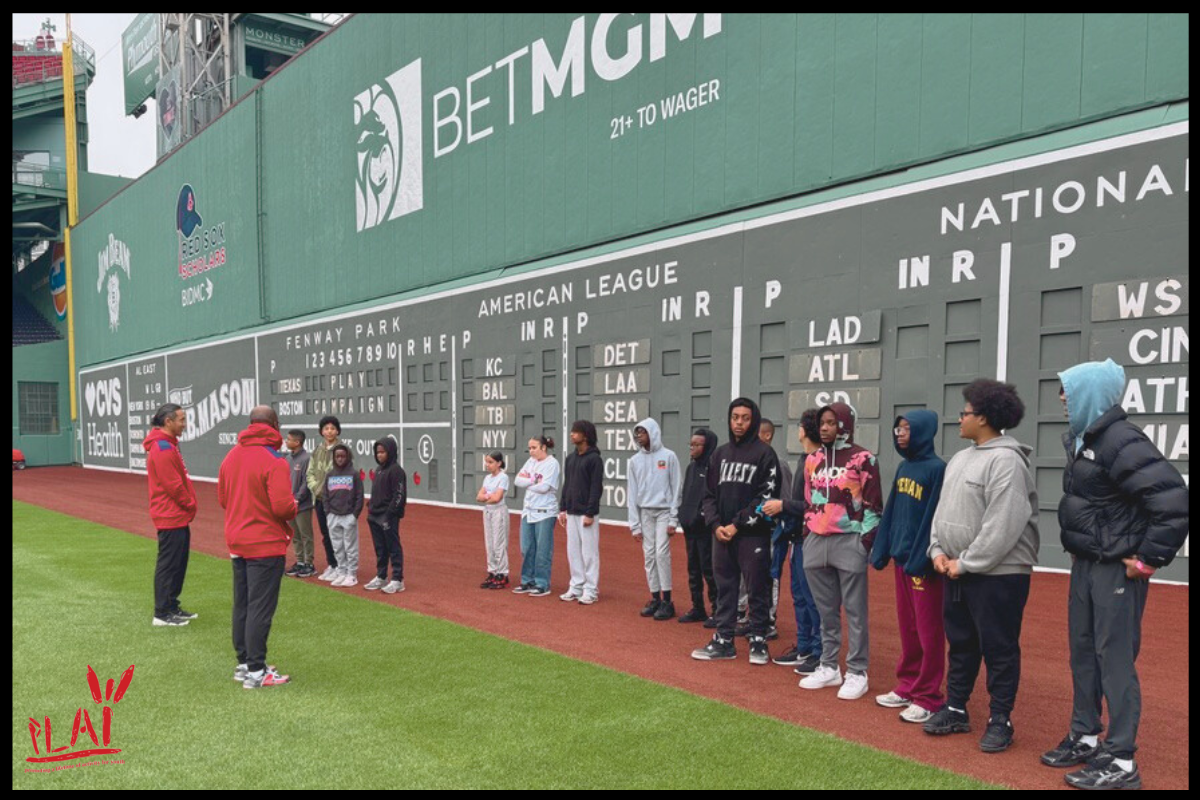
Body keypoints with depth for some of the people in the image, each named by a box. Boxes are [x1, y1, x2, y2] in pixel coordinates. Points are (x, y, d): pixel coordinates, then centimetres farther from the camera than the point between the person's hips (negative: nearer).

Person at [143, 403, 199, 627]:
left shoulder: (167, 445, 14)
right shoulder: (162, 448, -18)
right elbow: (173, 485, -21)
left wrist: (188, 506, 10)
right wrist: (190, 504, -9)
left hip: (177, 516, 10)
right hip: (171, 517, -10)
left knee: (178, 564, 15)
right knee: (168, 564, -3)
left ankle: (172, 607, 24)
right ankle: (162, 613, 5)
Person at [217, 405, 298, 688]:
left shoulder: (231, 456, 6)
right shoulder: (274, 460, -17)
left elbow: (222, 498, 14)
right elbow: (283, 506, -23)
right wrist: (294, 507, -2)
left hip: (236, 543, 8)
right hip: (266, 545, -7)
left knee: (241, 605, 15)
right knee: (261, 607, -2)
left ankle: (243, 663, 25)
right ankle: (256, 672, 3)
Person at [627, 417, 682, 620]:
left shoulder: (668, 456, -2)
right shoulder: (634, 460, 7)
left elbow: (676, 488, -3)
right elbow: (632, 493, 7)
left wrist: (674, 519, -8)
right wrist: (634, 524, 3)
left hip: (663, 511, -4)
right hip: (644, 512, 4)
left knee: (662, 553, -9)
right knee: (649, 555, 5)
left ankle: (667, 601, -1)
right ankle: (655, 598, 14)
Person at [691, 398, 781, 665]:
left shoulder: (764, 454, -4)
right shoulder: (720, 453, 14)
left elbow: (766, 497, -10)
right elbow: (710, 494, 14)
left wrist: (737, 524, -13)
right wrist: (715, 525, -1)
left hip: (753, 535, -5)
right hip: (721, 534, 5)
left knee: (757, 589, 2)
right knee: (724, 588, 10)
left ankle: (758, 642, 14)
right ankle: (724, 641, 19)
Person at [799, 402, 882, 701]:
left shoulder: (862, 458, -4)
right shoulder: (813, 459, 13)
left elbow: (873, 504, -5)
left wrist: (867, 542, -10)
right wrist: (806, 533, 15)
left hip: (849, 542, -6)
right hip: (816, 542, 6)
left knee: (854, 611, 1)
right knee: (826, 611, 13)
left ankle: (857, 673, 10)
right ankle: (828, 667, 24)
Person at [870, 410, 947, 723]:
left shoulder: (937, 469, -12)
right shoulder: (903, 467, 13)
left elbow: (933, 518, -17)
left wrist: (920, 559, -19)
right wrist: (881, 551, 9)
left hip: (923, 563, -8)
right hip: (901, 558, 8)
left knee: (928, 632, 1)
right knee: (907, 628, 15)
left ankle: (928, 698, 9)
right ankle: (907, 687, 25)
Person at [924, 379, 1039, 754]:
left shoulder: (1006, 461, -17)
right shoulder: (959, 459, 12)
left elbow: (1003, 525, -22)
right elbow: (943, 509, 16)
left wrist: (966, 563, -18)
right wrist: (938, 550, 2)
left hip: (998, 574, -9)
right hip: (958, 571, 9)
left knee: (999, 649, 3)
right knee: (961, 644, 17)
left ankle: (1000, 720, 16)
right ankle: (955, 709, 29)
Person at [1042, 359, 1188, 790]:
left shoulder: (1122, 442, -20)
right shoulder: (1082, 439, 8)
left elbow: (1174, 500, -26)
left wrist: (1149, 559, -19)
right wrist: (1079, 548, 14)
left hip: (1116, 569, -9)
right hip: (1085, 563, 9)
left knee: (1115, 660, -1)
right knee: (1082, 653, 16)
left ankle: (1121, 762, 10)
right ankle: (1085, 738, 30)